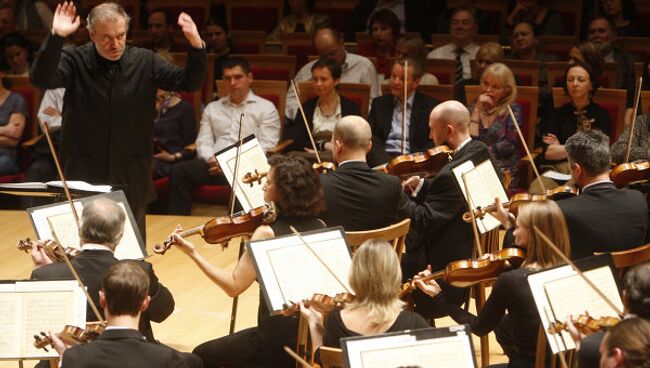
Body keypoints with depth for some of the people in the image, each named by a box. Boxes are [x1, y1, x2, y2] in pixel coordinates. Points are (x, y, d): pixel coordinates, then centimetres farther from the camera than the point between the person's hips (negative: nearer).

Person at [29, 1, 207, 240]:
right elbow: (41, 79, -21)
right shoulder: (76, 60, -4)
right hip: (83, 175, -2)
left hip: (131, 176, 2)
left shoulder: (144, 62, 2)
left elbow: (189, 83, -2)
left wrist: (196, 46, -20)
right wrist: (56, 37, -35)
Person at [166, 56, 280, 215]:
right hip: (215, 165, 4)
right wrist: (212, 159, -7)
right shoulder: (212, 108, 26)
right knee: (179, 170, -25)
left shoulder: (265, 108, 12)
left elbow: (267, 146, 1)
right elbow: (203, 142, 17)